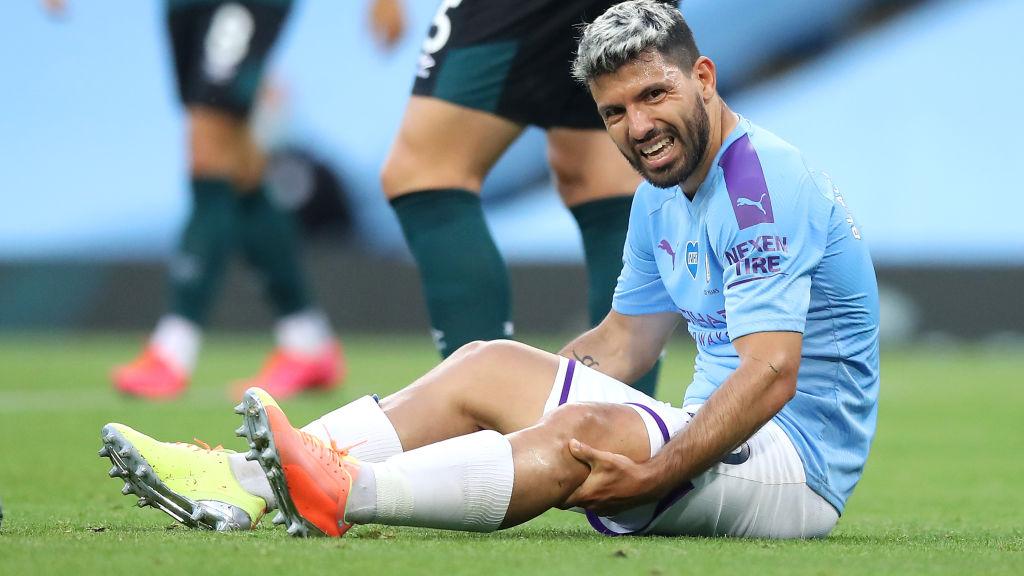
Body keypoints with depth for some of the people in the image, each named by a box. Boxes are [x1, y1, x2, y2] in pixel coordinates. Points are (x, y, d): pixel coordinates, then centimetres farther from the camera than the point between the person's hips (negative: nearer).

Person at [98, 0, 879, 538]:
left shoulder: (764, 187, -18)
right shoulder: (662, 194, 15)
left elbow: (772, 374, -28)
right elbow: (625, 339, 24)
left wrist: (652, 474, -36)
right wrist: (522, 397, 13)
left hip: (799, 464, -9)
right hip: (710, 438, 9)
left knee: (585, 432, -35)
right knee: (488, 364, 1)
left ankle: (344, 492, -52)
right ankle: (250, 481, -15)